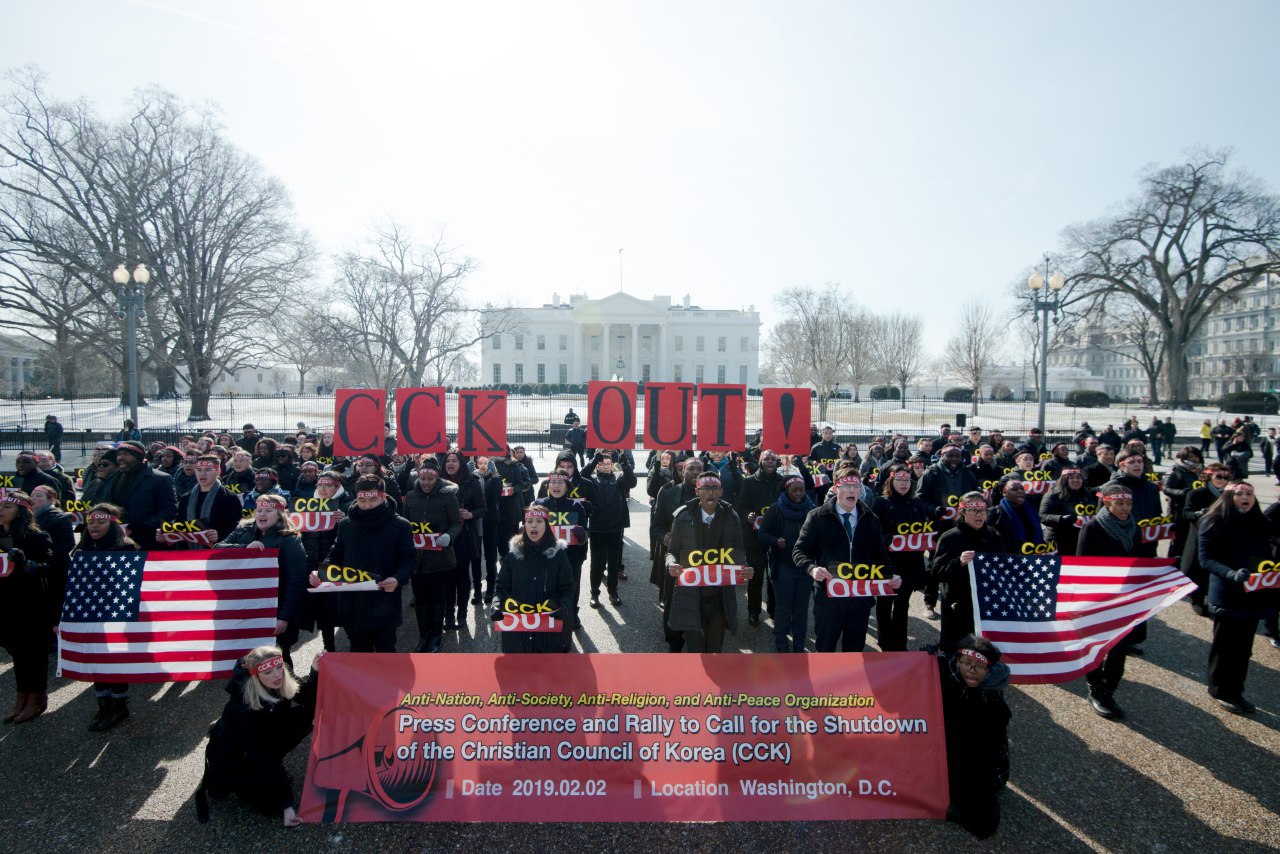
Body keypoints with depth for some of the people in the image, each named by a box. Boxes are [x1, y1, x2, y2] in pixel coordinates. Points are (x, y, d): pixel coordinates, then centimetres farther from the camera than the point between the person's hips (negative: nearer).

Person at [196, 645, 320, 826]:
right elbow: (262, 755, -32)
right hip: (228, 756, -6)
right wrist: (285, 804, -30)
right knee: (272, 802, -17)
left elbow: (311, 703, -13)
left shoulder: (280, 685, -18)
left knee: (304, 716, -14)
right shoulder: (246, 708, -34)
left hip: (262, 745, 6)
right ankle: (218, 781, 5)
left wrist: (316, 672, -34)